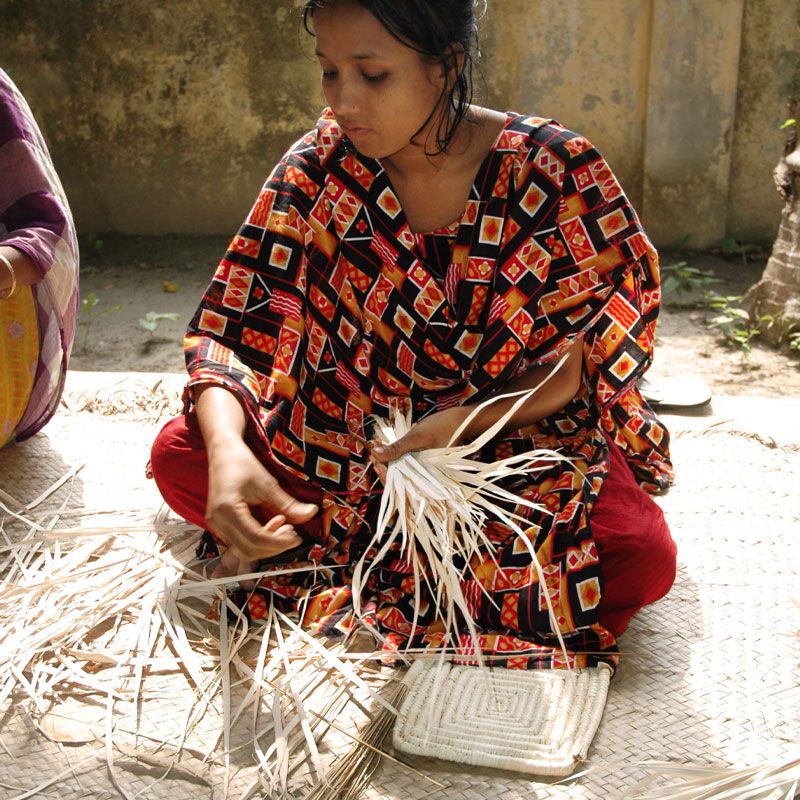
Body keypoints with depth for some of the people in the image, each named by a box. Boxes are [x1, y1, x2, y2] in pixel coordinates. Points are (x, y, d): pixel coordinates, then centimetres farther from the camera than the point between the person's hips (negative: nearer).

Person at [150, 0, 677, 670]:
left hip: (517, 434, -1)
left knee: (643, 559, -29)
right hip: (352, 433, 2)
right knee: (179, 455, -17)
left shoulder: (555, 172, -16)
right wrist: (228, 450, -33)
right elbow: (235, 330, -13)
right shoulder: (318, 169, -9)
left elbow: (568, 370, -11)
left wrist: (461, 423, -28)